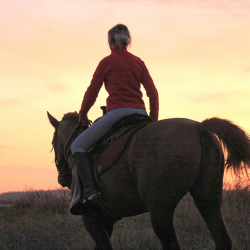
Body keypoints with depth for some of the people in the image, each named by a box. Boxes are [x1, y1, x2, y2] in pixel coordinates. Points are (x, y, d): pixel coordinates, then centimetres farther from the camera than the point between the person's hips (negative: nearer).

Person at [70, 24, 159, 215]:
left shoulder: (107, 62, 2)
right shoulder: (138, 62, 14)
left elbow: (92, 92, 2)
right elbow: (153, 93, 11)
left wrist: (82, 115, 18)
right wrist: (154, 120, 20)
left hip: (117, 112, -5)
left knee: (78, 146, -1)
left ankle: (89, 190, -19)